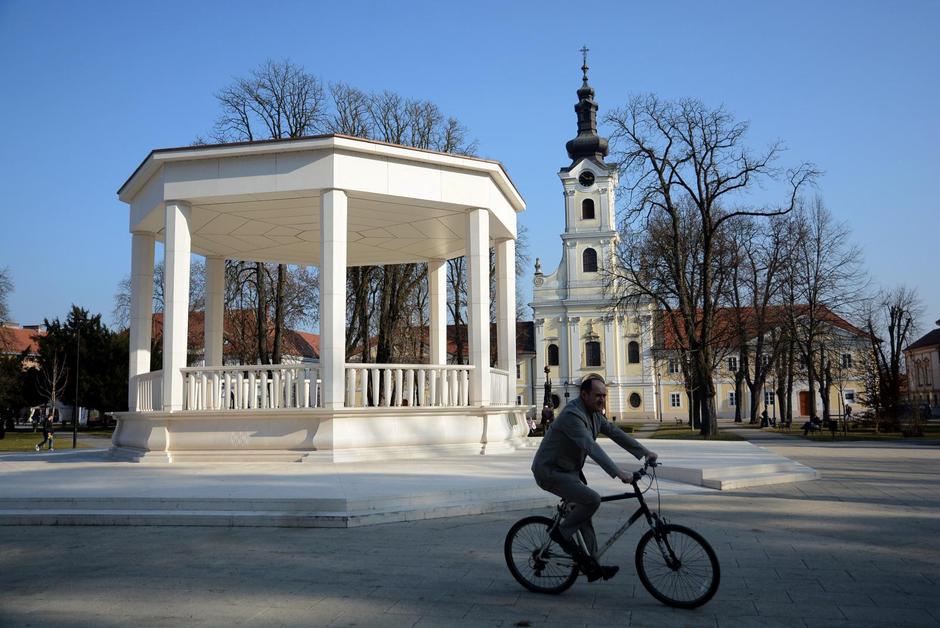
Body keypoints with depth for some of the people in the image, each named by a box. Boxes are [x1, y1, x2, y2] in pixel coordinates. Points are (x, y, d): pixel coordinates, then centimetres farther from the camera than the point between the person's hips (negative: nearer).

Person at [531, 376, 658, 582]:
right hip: (550, 472, -10)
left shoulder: (594, 414, 6)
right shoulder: (572, 415, -26)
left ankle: (592, 566, 18)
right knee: (592, 500, -23)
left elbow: (615, 433, 8)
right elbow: (591, 447, -36)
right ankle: (560, 533, -4)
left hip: (570, 470, 10)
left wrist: (645, 452, 1)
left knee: (583, 511, 10)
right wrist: (618, 472, -43)